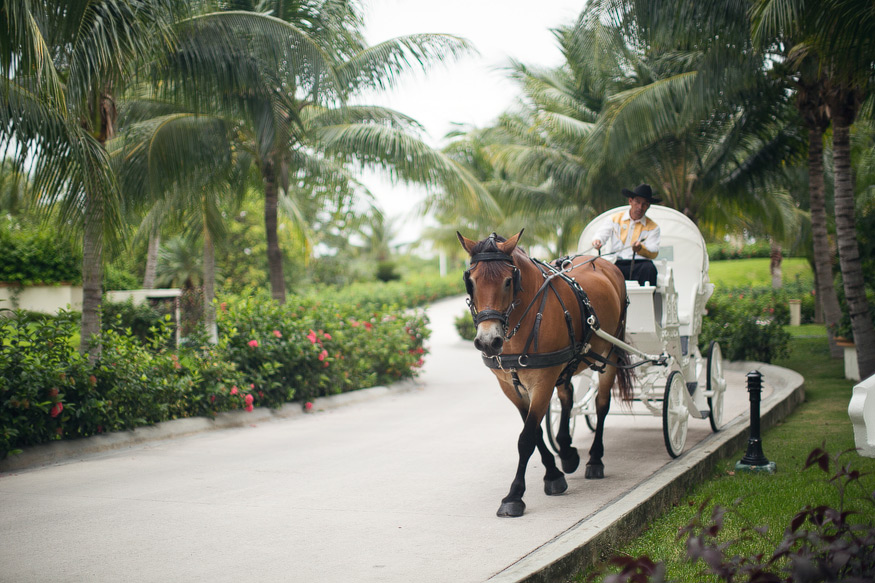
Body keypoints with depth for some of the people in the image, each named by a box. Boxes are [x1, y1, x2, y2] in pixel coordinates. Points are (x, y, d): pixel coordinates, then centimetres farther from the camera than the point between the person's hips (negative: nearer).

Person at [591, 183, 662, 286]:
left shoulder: (652, 227, 13)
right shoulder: (614, 218, 15)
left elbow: (654, 252, 0)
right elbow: (601, 234, 3)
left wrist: (640, 249, -24)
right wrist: (597, 241, -23)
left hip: (638, 264, 0)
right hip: (615, 264, 0)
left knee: (648, 268, -35)